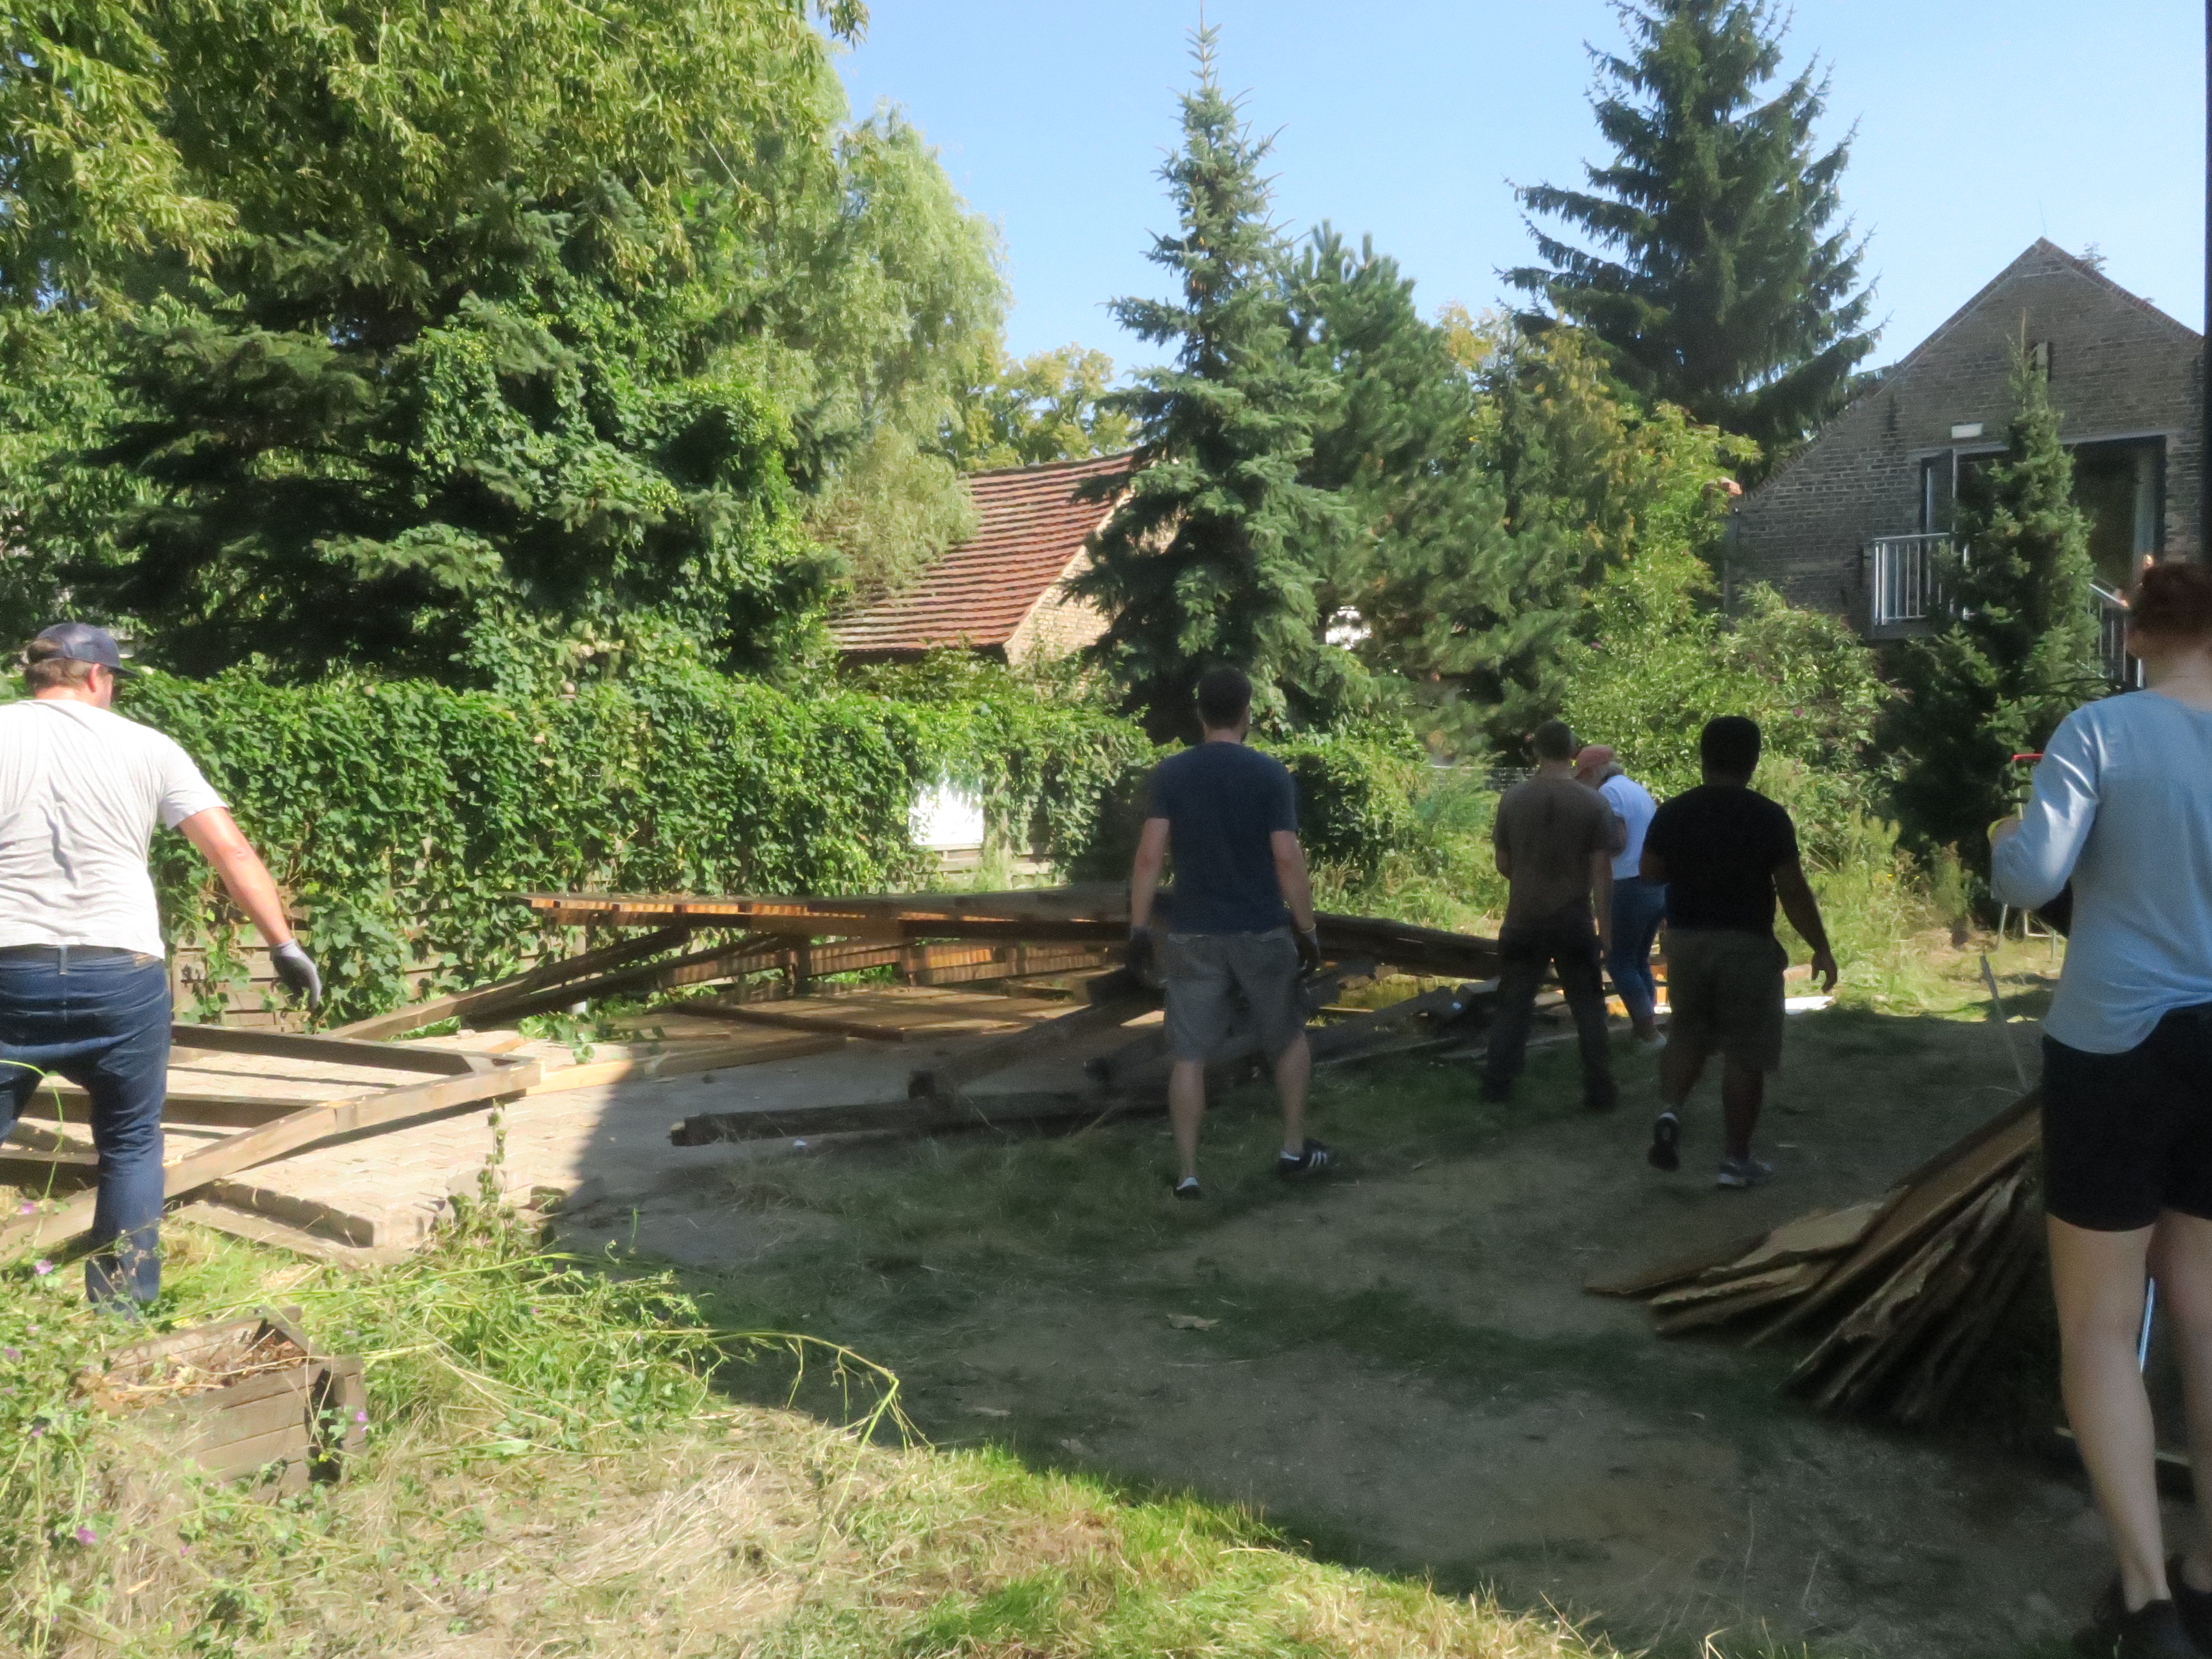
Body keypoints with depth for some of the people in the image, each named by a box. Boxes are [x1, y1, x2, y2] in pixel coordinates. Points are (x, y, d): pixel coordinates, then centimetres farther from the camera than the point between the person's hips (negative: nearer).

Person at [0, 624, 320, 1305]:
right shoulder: (146, 746, 3)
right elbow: (231, 849, -1)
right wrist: (284, 944, 3)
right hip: (123, 976, 0)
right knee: (131, 1145, 14)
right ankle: (124, 1310, 17)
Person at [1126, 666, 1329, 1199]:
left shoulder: (1169, 774, -1)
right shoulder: (1270, 774, -6)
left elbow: (1150, 857, -6)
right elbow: (1287, 860, -9)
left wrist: (1139, 927, -1)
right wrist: (1308, 930, -1)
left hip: (1192, 935, 1)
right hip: (1262, 933, -1)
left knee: (1189, 1055, 6)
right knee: (1289, 1039, 19)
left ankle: (1188, 1172, 6)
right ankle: (1295, 1150, 26)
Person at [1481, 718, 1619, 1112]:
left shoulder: (1512, 799, -3)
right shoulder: (1594, 803, -8)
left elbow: (1503, 864, 5)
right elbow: (1601, 871, -7)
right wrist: (1605, 925, 0)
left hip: (1523, 919, 2)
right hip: (1574, 921, -1)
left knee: (1513, 1003, 11)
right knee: (1588, 1008, 9)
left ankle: (1497, 1084, 15)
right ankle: (1599, 1091, 11)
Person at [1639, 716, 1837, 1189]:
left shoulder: (1672, 813, -1)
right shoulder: (1769, 817, -10)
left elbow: (1650, 875, 5)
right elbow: (1793, 890, -10)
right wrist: (1821, 948, -1)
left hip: (1685, 940, 3)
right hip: (1746, 944, -3)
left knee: (1687, 1033, 21)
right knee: (1745, 1052, 5)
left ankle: (1669, 1112, -2)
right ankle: (1736, 1160, 10)